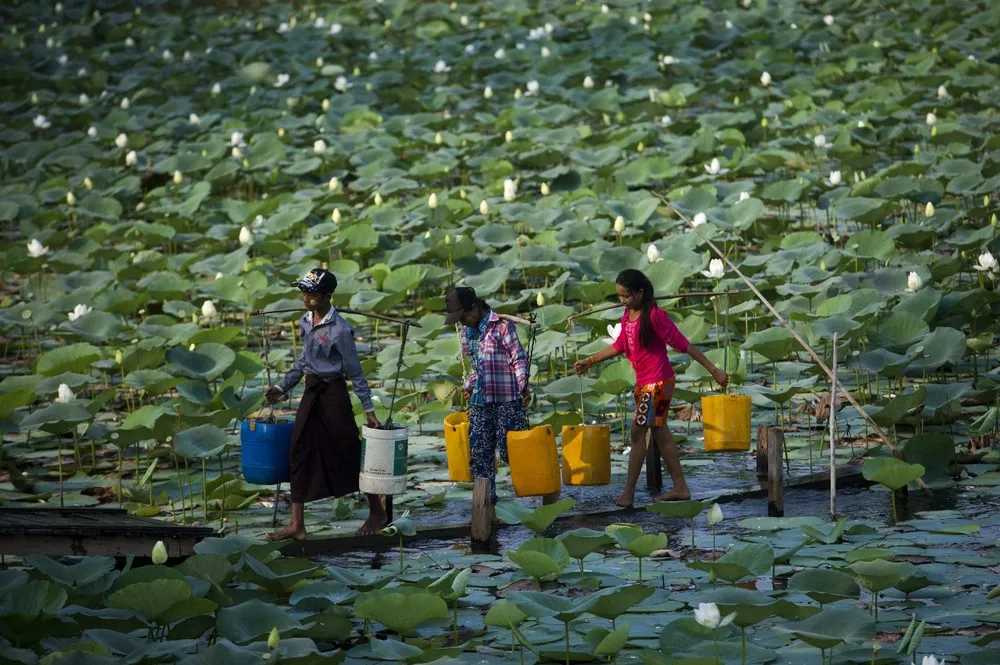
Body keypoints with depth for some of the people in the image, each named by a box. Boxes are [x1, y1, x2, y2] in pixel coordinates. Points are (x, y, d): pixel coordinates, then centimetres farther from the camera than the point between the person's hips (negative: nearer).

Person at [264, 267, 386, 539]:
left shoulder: (339, 330, -16)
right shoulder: (306, 322, 6)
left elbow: (355, 371, -11)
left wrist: (368, 408, -9)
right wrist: (282, 387, 17)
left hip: (333, 392, -7)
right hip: (312, 392, 7)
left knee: (350, 452, 3)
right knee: (300, 454, 2)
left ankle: (377, 512, 20)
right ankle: (297, 525, 2)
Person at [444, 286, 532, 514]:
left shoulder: (502, 326, -8)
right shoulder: (466, 333, 14)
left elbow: (519, 359, -10)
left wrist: (523, 386, -19)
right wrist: (469, 387, 20)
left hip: (507, 400, -7)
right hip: (480, 402, 7)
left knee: (510, 449, -7)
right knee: (478, 452, 3)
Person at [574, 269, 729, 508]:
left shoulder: (655, 316, -19)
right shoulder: (628, 316, 7)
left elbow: (683, 345, -17)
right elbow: (620, 346, 21)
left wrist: (713, 370, -15)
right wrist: (590, 361, 19)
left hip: (658, 382, -9)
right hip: (643, 382, 9)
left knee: (638, 432, -7)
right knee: (659, 432, 12)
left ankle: (629, 492, -1)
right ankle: (680, 488, 18)